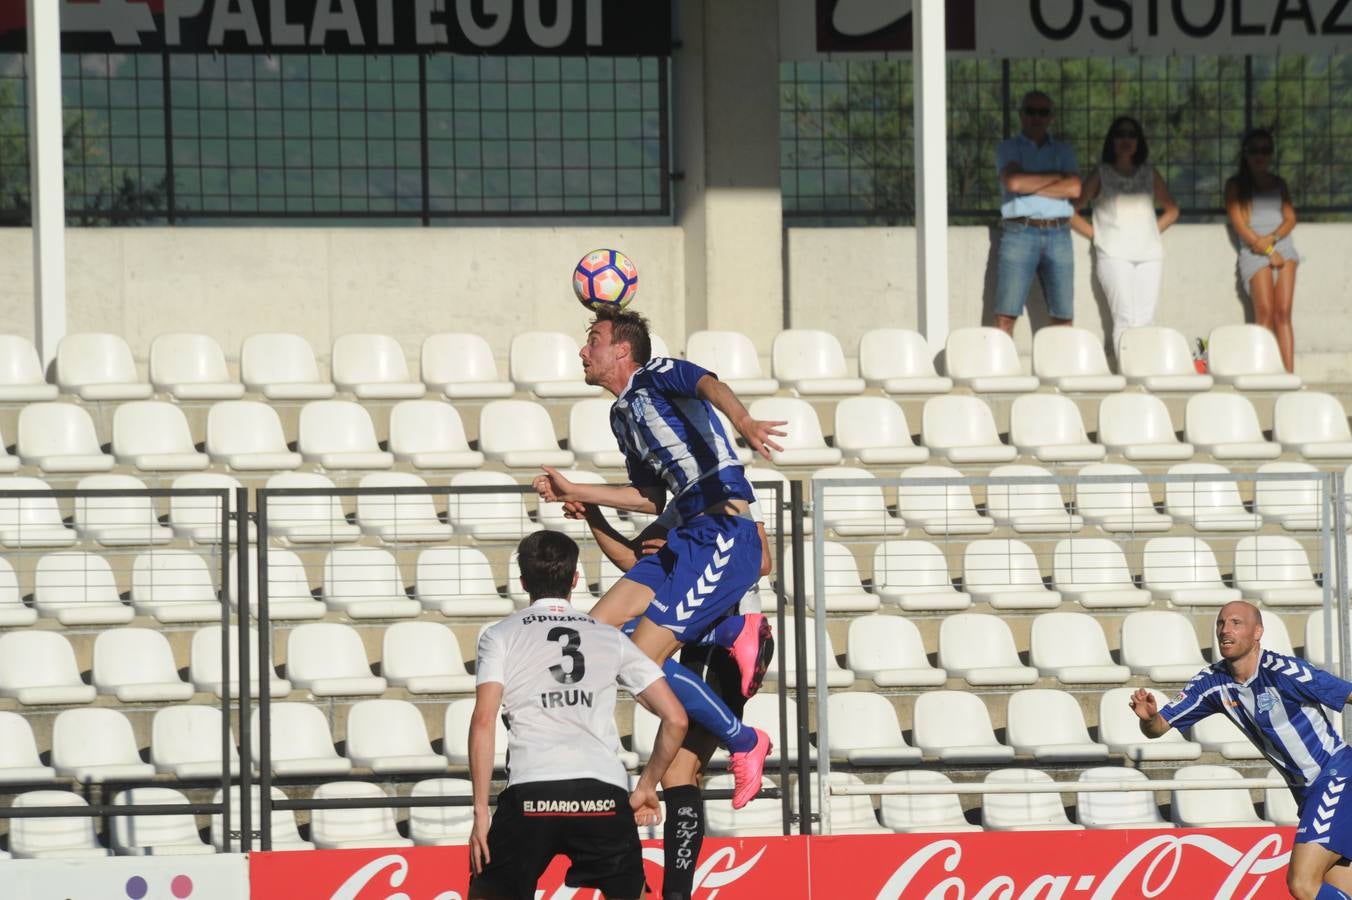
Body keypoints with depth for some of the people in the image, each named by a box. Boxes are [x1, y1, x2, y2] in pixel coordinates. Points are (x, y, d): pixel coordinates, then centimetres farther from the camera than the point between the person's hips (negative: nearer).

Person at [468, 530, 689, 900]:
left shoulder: (500, 636, 12)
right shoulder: (610, 638, 19)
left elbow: (483, 721, -1)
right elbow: (675, 719, 15)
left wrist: (481, 812, 0)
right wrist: (646, 787, 26)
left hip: (530, 794, -2)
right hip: (605, 795, 2)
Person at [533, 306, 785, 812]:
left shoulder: (657, 376, -2)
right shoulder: (623, 415, 24)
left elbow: (711, 385, -25)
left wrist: (742, 420, -48)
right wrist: (574, 494, 32)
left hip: (723, 534, -9)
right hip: (684, 538, 9)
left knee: (643, 660, -15)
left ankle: (743, 743, 0)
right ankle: (734, 632, 1)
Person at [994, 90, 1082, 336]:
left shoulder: (1063, 151, 17)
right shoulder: (1009, 148, 11)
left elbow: (1074, 188, 0)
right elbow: (1013, 182, -9)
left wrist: (1030, 186, -4)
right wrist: (1056, 177, -1)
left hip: (1058, 233, 3)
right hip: (1019, 232, -3)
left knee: (1063, 315, 0)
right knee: (1006, 314, -10)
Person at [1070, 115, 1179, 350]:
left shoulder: (1149, 174, 17)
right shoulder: (1101, 174, 8)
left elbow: (1171, 210, 28)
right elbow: (1072, 211, 5)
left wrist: (1153, 230, 13)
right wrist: (1096, 234, 0)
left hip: (1149, 253, 4)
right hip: (1114, 254, -4)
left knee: (1145, 320, -5)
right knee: (1126, 320, -15)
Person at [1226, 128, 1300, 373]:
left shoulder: (1279, 185, 20)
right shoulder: (1235, 185, 8)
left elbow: (1290, 219, 12)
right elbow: (1238, 223, -1)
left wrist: (1272, 238, -10)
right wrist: (1268, 251, -9)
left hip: (1282, 246, 3)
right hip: (1255, 252, -3)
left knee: (1283, 313, -8)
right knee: (1265, 315, -15)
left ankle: (1289, 373, -14)